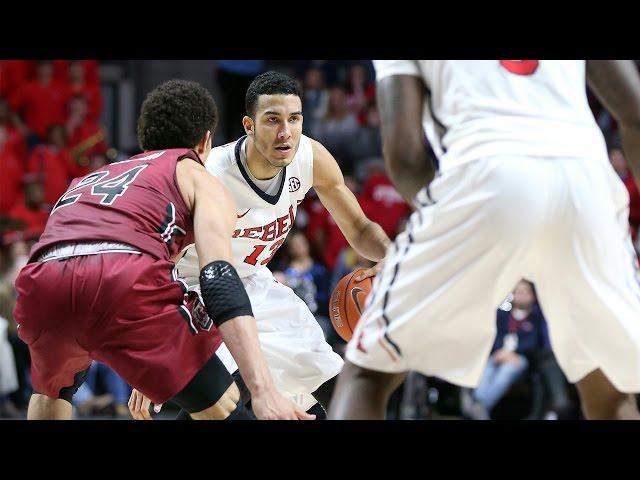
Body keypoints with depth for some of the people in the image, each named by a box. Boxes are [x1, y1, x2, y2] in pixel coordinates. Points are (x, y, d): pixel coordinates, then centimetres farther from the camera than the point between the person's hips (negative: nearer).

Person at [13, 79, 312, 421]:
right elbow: (220, 282, 1)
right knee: (223, 407, 11)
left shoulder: (92, 178, 40)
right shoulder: (201, 180, 21)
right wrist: (263, 392, -10)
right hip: (124, 284, -5)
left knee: (54, 389, 38)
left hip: (41, 284, 5)